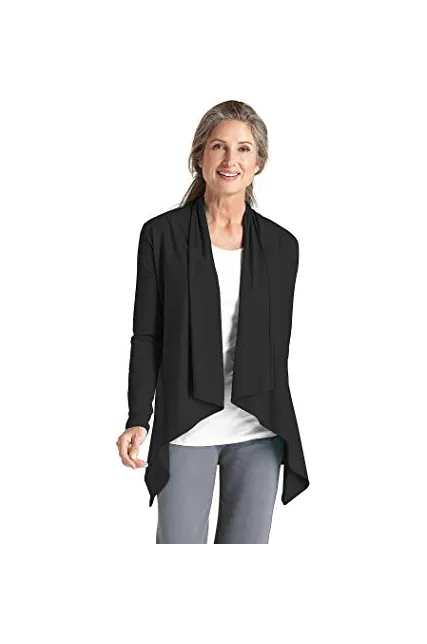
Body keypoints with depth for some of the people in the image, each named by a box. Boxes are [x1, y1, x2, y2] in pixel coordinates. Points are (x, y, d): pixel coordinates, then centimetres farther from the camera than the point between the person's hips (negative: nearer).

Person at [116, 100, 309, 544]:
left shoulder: (281, 245, 5)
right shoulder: (162, 234, -1)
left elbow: (279, 341, 10)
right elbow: (147, 336, -1)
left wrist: (282, 427, 12)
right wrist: (138, 420, -8)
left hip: (260, 432, 2)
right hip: (185, 428, -2)